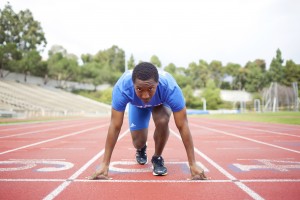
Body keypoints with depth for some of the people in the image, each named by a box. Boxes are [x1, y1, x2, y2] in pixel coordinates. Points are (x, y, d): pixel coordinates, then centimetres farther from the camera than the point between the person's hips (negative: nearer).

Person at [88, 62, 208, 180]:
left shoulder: (170, 88, -44)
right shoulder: (122, 88, -43)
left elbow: (182, 126, -38)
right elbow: (115, 126, -37)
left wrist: (193, 165, -36)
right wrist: (105, 164, -35)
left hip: (161, 102, -1)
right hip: (137, 105, 1)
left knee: (162, 121, -31)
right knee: (138, 142, -6)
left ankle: (157, 157, -2)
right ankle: (141, 150, 34)